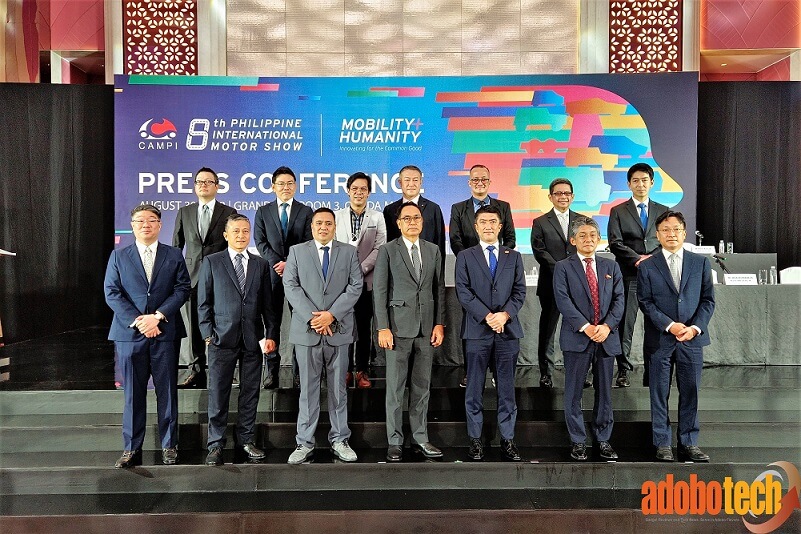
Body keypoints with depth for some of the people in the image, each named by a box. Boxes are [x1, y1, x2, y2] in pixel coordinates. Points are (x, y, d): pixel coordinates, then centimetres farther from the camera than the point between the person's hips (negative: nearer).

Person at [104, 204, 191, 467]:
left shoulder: (174, 255, 7)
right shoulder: (118, 256, 9)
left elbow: (183, 289, -1)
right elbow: (112, 293, 1)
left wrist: (157, 316, -13)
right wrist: (137, 320, -11)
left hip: (165, 332, 0)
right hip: (129, 333, 1)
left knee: (167, 391, 5)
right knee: (133, 393, 6)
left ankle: (169, 445, 16)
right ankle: (131, 448, 15)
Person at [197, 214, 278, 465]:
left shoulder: (261, 264, 12)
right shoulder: (211, 262, 6)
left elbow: (267, 303, 10)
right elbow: (203, 302, 3)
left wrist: (271, 334, 4)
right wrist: (207, 333, -4)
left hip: (253, 338, 2)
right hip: (222, 337, -2)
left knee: (250, 391, 8)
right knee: (218, 393, 2)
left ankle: (246, 439, 20)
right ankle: (216, 444, 12)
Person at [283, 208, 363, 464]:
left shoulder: (349, 252, 9)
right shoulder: (297, 251, 9)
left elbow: (355, 286, -1)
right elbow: (291, 286, -2)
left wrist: (332, 314, -12)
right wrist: (312, 317, -13)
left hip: (339, 329, 1)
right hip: (306, 329, 0)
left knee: (338, 388, 8)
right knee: (308, 388, 5)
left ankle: (339, 440, 18)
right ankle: (305, 443, 13)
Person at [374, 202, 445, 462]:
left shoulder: (433, 250, 11)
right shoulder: (388, 251, 0)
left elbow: (439, 289, 11)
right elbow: (379, 291, -3)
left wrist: (439, 323, 3)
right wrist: (383, 328, -10)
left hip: (427, 328, 4)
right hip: (399, 326, -3)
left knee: (422, 386, 10)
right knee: (395, 387, 2)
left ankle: (421, 439, 21)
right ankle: (395, 442, 13)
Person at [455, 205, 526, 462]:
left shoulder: (514, 256, 14)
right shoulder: (465, 256, 7)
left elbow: (520, 291, 6)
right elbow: (463, 292, -3)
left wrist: (505, 314, -11)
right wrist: (487, 316, -13)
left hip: (508, 330, 2)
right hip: (476, 330, -1)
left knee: (507, 387, 6)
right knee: (475, 387, 4)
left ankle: (508, 440, 14)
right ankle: (475, 440, 13)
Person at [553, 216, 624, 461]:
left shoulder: (611, 266, 13)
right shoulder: (563, 267, 2)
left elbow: (619, 299, 4)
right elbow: (563, 301, -9)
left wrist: (607, 325, -12)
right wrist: (586, 327, -17)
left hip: (607, 337, 3)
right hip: (577, 338, -3)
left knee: (604, 392, 10)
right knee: (574, 393, 3)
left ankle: (603, 439, 22)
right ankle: (577, 441, 14)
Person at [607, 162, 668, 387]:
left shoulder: (662, 211, 15)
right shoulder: (618, 211, 8)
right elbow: (615, 243, -2)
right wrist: (637, 259, -12)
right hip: (629, 276, -2)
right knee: (625, 324, -4)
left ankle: (652, 373, 10)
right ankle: (623, 370, 3)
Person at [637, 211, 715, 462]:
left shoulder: (701, 262, 9)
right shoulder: (647, 266, 3)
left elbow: (708, 300, 5)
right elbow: (645, 303, -2)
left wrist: (695, 327, -9)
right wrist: (670, 326, -14)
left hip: (693, 338, 2)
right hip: (659, 340, -1)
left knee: (690, 392, 7)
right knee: (659, 394, 4)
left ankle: (689, 444, 19)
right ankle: (662, 444, 15)